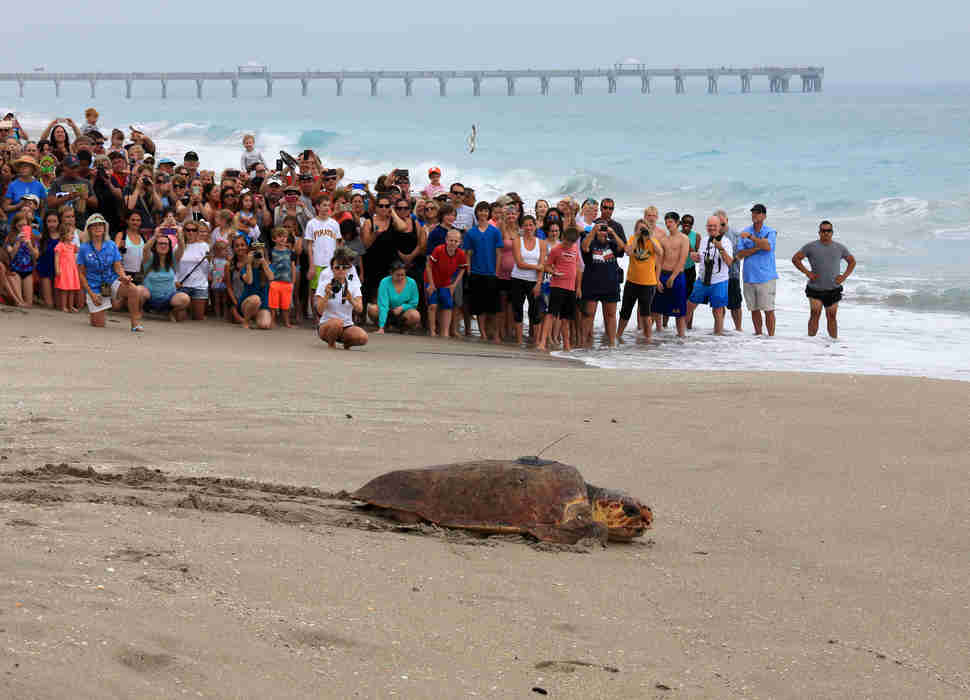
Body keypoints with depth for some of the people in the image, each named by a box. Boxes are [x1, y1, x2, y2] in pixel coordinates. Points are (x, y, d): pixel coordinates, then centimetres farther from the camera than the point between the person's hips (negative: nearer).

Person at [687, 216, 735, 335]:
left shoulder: (725, 241, -10)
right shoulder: (705, 240, 9)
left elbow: (729, 262, -20)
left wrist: (721, 249, -33)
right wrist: (695, 256, 0)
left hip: (718, 282, -5)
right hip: (702, 280, 6)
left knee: (717, 311, 2)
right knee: (690, 305, 10)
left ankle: (718, 333, 15)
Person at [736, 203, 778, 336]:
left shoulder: (770, 232, 1)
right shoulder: (744, 233, 9)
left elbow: (767, 246, -19)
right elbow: (740, 254, 0)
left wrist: (750, 237, -22)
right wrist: (757, 247, -13)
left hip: (766, 277, -3)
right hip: (749, 276, 3)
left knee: (768, 309, -6)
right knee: (754, 309, 11)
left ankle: (771, 336, 0)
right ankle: (758, 335, 23)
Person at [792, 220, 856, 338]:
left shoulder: (840, 248, 7)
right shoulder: (811, 247, 0)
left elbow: (852, 261, 19)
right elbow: (795, 259, 5)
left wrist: (844, 276, 5)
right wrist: (806, 272, -6)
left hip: (833, 289, 2)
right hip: (815, 289, -2)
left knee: (832, 317, 6)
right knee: (815, 314, -13)